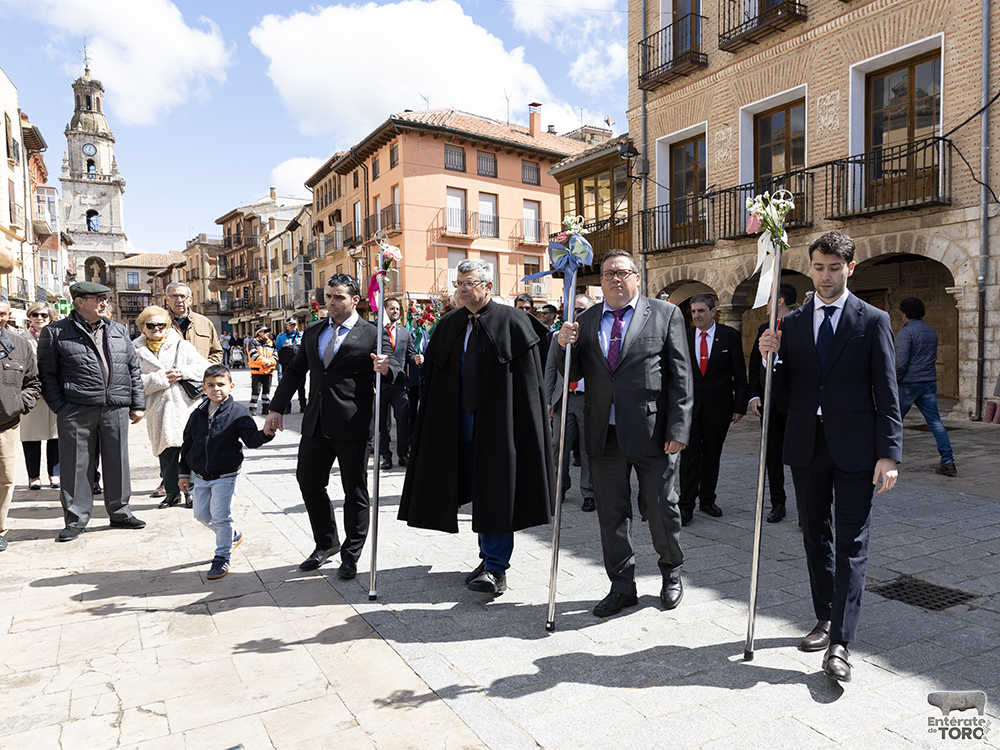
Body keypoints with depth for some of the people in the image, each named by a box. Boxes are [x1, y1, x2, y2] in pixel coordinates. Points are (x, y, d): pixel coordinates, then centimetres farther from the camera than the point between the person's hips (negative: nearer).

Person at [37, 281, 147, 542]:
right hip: (76, 411, -3)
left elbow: (133, 368, 15)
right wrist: (61, 408, -7)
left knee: (118, 461, 9)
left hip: (116, 409, 3)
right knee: (76, 464, 3)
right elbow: (47, 374, 1)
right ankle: (76, 519, 16)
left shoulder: (118, 330, 13)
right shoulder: (55, 333, 1)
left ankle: (120, 512, 22)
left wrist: (138, 404, 9)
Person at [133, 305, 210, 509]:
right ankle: (172, 492, 20)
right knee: (166, 452, 6)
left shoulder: (181, 345, 8)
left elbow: (204, 366, 5)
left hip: (185, 406, -1)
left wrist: (183, 372, -9)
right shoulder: (137, 351, 8)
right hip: (159, 410, 1)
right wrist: (161, 378, -12)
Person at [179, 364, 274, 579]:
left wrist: (265, 434, -40)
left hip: (225, 476, -5)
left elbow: (251, 439, -17)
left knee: (221, 516, -2)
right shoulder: (198, 414, 3)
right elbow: (187, 444, 11)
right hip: (201, 476, 6)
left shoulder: (238, 412, -10)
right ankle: (232, 536, 36)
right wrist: (184, 473, 10)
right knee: (201, 514, 13)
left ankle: (222, 558, 15)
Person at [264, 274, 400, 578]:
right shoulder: (312, 332, 13)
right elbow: (295, 371, 19)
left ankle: (351, 554, 23)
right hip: (316, 425, 6)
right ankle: (326, 544, 34)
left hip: (353, 427, -5)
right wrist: (276, 409, 12)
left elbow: (397, 376, -5)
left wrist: (386, 368, -28)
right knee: (309, 483, 13)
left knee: (355, 492, 5)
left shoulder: (372, 335, -4)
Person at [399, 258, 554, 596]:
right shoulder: (449, 325, 10)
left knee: (496, 491, -1)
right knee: (478, 491, 14)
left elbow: (529, 379, -9)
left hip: (498, 421, -6)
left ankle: (497, 568, 9)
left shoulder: (511, 321, -7)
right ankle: (490, 558, 30)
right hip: (463, 420, 6)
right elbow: (433, 374, 8)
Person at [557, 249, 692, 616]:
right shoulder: (586, 320, 11)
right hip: (603, 435, 3)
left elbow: (680, 377, -3)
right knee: (611, 514, 10)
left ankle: (671, 573, 35)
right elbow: (574, 374, 10)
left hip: (652, 432, -3)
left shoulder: (665, 314, 2)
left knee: (660, 508, 7)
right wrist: (564, 346, -10)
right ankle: (622, 587, 27)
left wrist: (678, 430, -10)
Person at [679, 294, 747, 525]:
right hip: (690, 405, 0)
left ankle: (707, 500, 24)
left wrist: (740, 406, -3)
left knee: (712, 455, 10)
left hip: (718, 406, 0)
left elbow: (740, 374, 1)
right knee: (690, 454, -4)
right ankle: (686, 506, -1)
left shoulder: (730, 336, 0)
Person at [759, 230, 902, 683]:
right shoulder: (791, 323, 8)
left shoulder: (873, 321, 0)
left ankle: (840, 643, 2)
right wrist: (769, 357, -13)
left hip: (854, 447, -3)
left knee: (851, 544, -2)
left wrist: (889, 454, -11)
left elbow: (887, 394, -4)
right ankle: (825, 620, 30)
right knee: (815, 538, 14)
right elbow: (781, 388, 7)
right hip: (806, 445, 4)